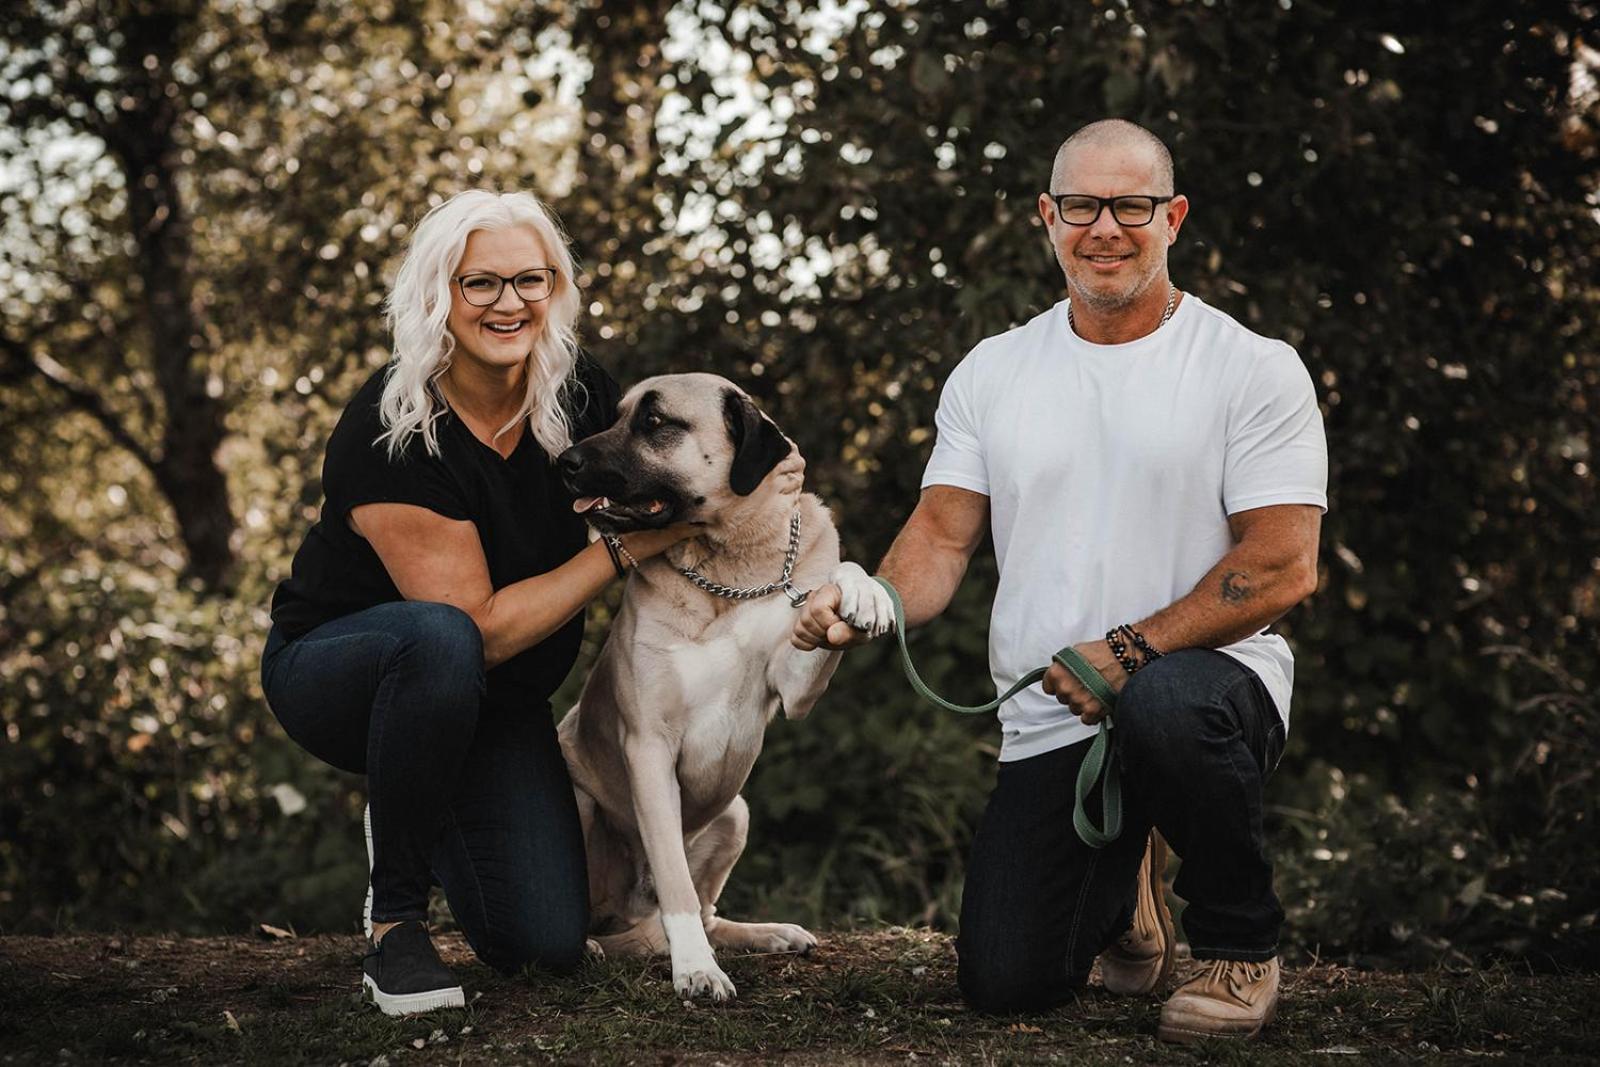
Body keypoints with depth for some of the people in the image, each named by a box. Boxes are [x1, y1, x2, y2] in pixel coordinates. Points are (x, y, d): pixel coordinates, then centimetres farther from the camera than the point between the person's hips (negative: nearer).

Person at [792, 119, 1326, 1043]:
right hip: (1046, 725, 4)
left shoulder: (1255, 370, -3)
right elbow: (943, 535, 7)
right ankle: (1124, 881, 28)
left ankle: (1243, 946, -12)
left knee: (1164, 706, -41)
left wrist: (1130, 653, -20)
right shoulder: (991, 373, 11)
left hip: (1205, 674, -4)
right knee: (1006, 983, -9)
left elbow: (1285, 567, -10)